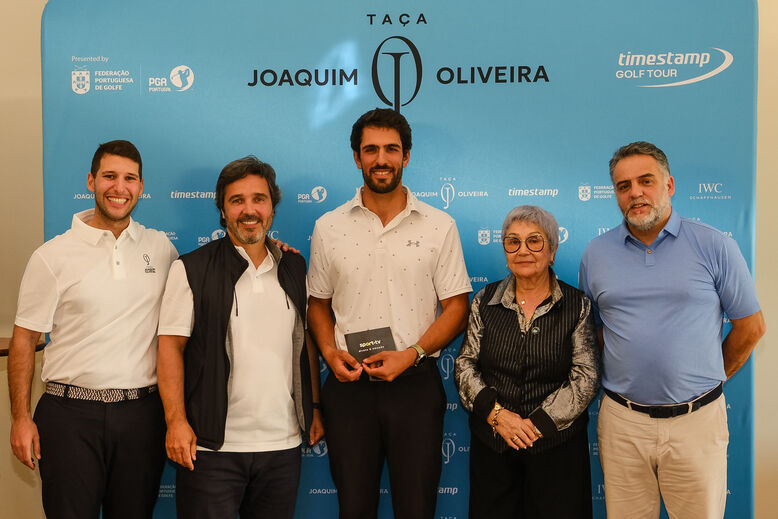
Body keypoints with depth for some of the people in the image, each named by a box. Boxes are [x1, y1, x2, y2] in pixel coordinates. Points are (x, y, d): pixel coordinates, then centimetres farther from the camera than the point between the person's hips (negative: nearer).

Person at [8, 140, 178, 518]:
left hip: (141, 414, 3)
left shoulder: (161, 247, 7)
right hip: (70, 415, -2)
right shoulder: (53, 256, -1)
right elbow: (24, 339, 1)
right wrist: (21, 417, -5)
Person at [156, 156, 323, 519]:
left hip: (282, 445, 4)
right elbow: (171, 346, -5)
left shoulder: (294, 268, 11)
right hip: (212, 447, -3)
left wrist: (314, 408, 13)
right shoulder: (191, 269, -2)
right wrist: (176, 421, -12)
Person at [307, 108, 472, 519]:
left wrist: (411, 354, -13)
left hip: (415, 384, -1)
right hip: (349, 386, 1)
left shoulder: (439, 226, 1)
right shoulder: (328, 228, 6)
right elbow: (318, 302, 12)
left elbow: (456, 307, 0)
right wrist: (330, 352, -6)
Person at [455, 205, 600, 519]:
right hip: (490, 443, 2)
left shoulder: (577, 305, -2)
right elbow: (465, 364, 4)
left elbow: (585, 378, -6)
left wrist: (537, 425, -13)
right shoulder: (485, 302, 4)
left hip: (556, 443, -1)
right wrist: (495, 412, -11)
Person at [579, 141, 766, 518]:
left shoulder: (714, 246, -2)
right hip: (622, 420, 2)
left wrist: (711, 378, 11)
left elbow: (751, 326, 4)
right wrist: (621, 383, 9)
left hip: (696, 420, -2)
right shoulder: (596, 254, 6)